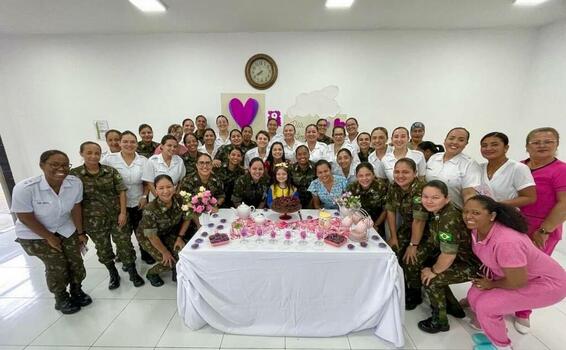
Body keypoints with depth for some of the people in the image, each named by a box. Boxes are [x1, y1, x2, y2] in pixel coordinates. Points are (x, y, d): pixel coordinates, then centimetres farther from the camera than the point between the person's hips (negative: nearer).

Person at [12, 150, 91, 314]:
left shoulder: (75, 183, -20)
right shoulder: (25, 188, -29)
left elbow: (75, 208, -7)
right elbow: (25, 217, -17)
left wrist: (80, 232, -1)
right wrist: (49, 238, -10)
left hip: (65, 230, 3)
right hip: (34, 234, -3)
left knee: (76, 261, 5)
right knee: (57, 267, 2)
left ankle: (77, 291, 32)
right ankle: (61, 299, 28)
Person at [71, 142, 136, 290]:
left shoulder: (111, 171, -2)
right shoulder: (74, 174, -4)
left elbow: (121, 191, -3)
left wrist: (123, 212, -9)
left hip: (116, 215, 0)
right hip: (94, 220, 0)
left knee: (124, 244, 4)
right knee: (103, 248, 15)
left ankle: (133, 272, 21)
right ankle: (113, 274, 35)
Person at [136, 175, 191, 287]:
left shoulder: (179, 200, -25)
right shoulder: (150, 210, -36)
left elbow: (186, 219, -7)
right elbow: (152, 236, -25)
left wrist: (180, 237, -12)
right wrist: (165, 252, -14)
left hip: (168, 232, 4)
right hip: (147, 237, -4)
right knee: (168, 262, -13)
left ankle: (176, 268, 21)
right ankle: (151, 273, 21)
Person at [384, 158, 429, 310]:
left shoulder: (420, 189, -31)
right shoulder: (394, 186, -10)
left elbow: (419, 220, -29)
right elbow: (390, 210, -4)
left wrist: (413, 245, -22)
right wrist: (393, 236, -4)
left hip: (426, 229, -6)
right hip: (407, 226, 6)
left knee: (411, 259, -15)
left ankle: (414, 295, 14)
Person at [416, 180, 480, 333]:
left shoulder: (449, 219, -35)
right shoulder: (436, 210, -8)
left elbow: (448, 255, -34)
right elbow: (435, 238, 6)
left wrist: (434, 271, -16)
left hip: (471, 263, -9)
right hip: (457, 255, 9)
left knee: (431, 280, -13)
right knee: (424, 265, 12)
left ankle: (440, 321, 14)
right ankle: (452, 307, 32)